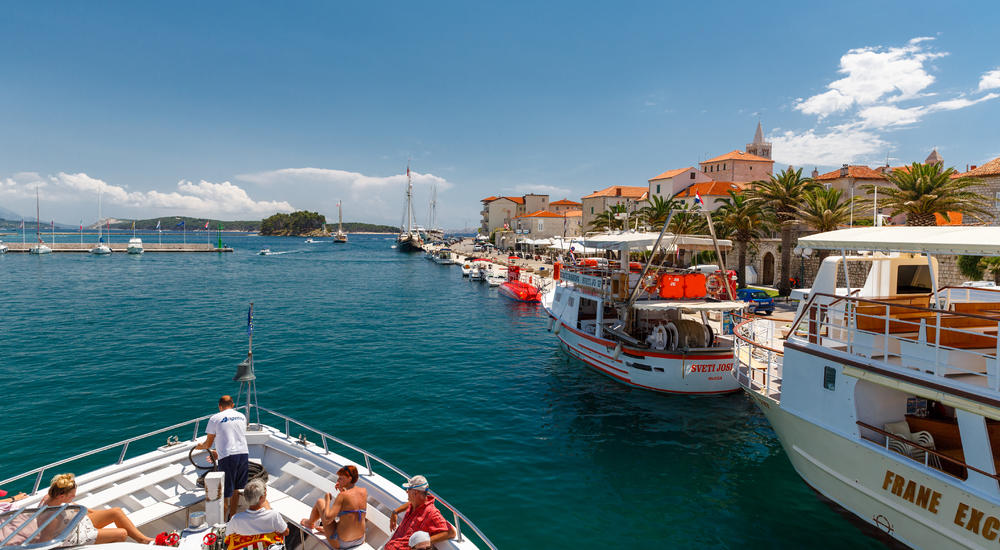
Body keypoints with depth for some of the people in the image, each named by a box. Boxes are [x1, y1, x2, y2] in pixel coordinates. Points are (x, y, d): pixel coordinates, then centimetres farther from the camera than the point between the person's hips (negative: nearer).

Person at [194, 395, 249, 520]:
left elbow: (208, 444, 8)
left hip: (228, 458, -5)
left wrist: (200, 446, 31)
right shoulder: (242, 416, 16)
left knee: (225, 493, 6)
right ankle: (232, 518, 31)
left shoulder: (215, 418, 2)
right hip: (244, 454, 5)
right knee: (235, 490, 19)